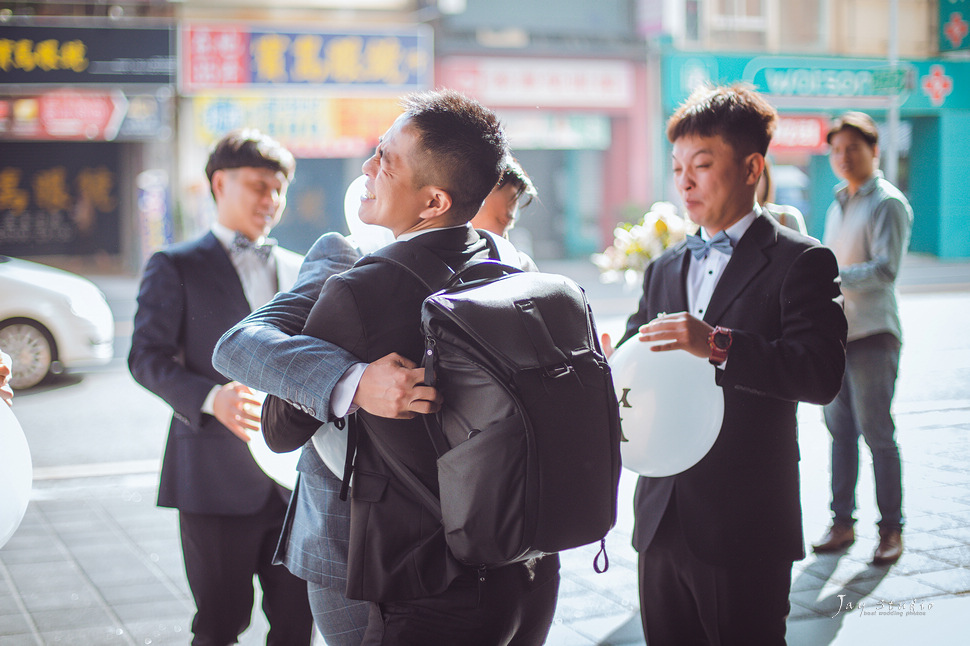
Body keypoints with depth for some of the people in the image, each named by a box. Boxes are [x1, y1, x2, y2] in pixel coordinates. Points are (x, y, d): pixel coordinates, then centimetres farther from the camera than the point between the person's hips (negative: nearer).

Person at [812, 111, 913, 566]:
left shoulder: (889, 203, -6)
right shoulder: (837, 206, 18)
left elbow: (885, 270, -17)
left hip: (873, 333, -7)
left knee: (877, 434, -4)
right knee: (839, 430, 7)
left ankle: (891, 528, 6)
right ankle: (842, 523, 15)